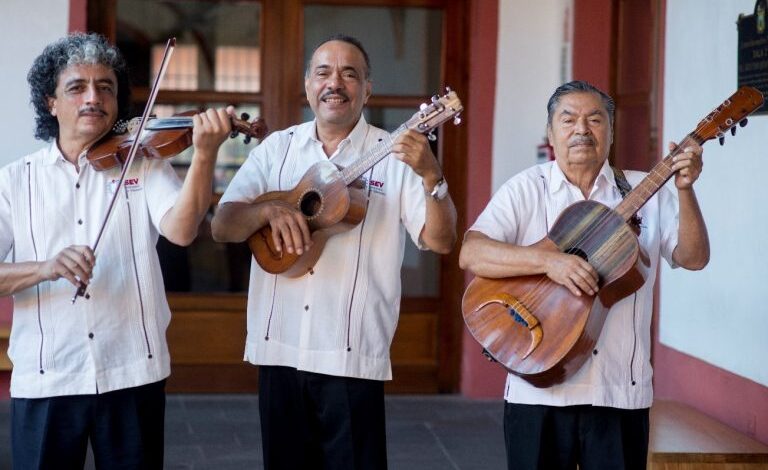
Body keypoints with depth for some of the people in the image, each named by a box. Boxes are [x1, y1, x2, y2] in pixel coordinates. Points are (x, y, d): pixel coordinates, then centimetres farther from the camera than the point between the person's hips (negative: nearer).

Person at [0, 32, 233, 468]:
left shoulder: (144, 166, 4)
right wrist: (45, 267, -21)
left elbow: (181, 230, -15)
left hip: (133, 374, 0)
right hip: (44, 380, 0)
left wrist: (205, 155, -29)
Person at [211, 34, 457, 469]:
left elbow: (441, 241, -7)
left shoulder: (394, 156, -1)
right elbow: (222, 228, 1)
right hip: (278, 350, 3)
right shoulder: (277, 149, 7)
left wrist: (431, 176, -24)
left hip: (352, 358, -3)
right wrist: (268, 210, -19)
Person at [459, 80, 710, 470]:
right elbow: (470, 254, -12)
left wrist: (684, 189, -15)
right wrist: (547, 260, -25)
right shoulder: (525, 189, 0)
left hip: (622, 392, 1)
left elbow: (693, 258, -1)